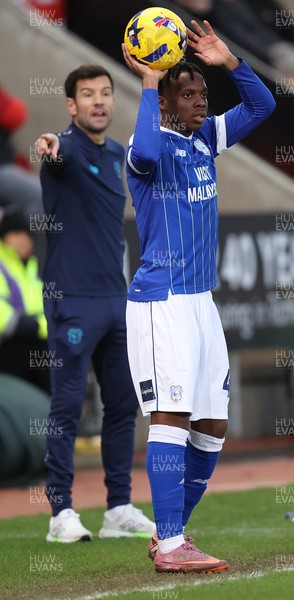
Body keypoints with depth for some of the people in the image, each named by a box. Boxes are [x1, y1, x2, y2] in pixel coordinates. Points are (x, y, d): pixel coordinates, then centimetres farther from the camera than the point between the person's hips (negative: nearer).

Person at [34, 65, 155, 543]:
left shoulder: (116, 153, 13)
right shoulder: (66, 149, -10)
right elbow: (61, 153, -36)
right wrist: (49, 147, -58)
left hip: (116, 299, 8)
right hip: (72, 301, -8)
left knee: (124, 403, 10)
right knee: (68, 405, -6)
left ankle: (120, 509, 17)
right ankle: (62, 513, -2)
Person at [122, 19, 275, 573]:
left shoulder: (206, 138, 13)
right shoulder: (152, 145, -11)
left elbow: (261, 106, 20)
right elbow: (145, 152, -36)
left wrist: (229, 62, 3)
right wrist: (149, 82, -26)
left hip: (202, 300, 9)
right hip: (161, 301, -9)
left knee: (212, 426, 9)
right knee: (172, 417, -15)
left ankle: (171, 532, 19)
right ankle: (169, 547, -18)